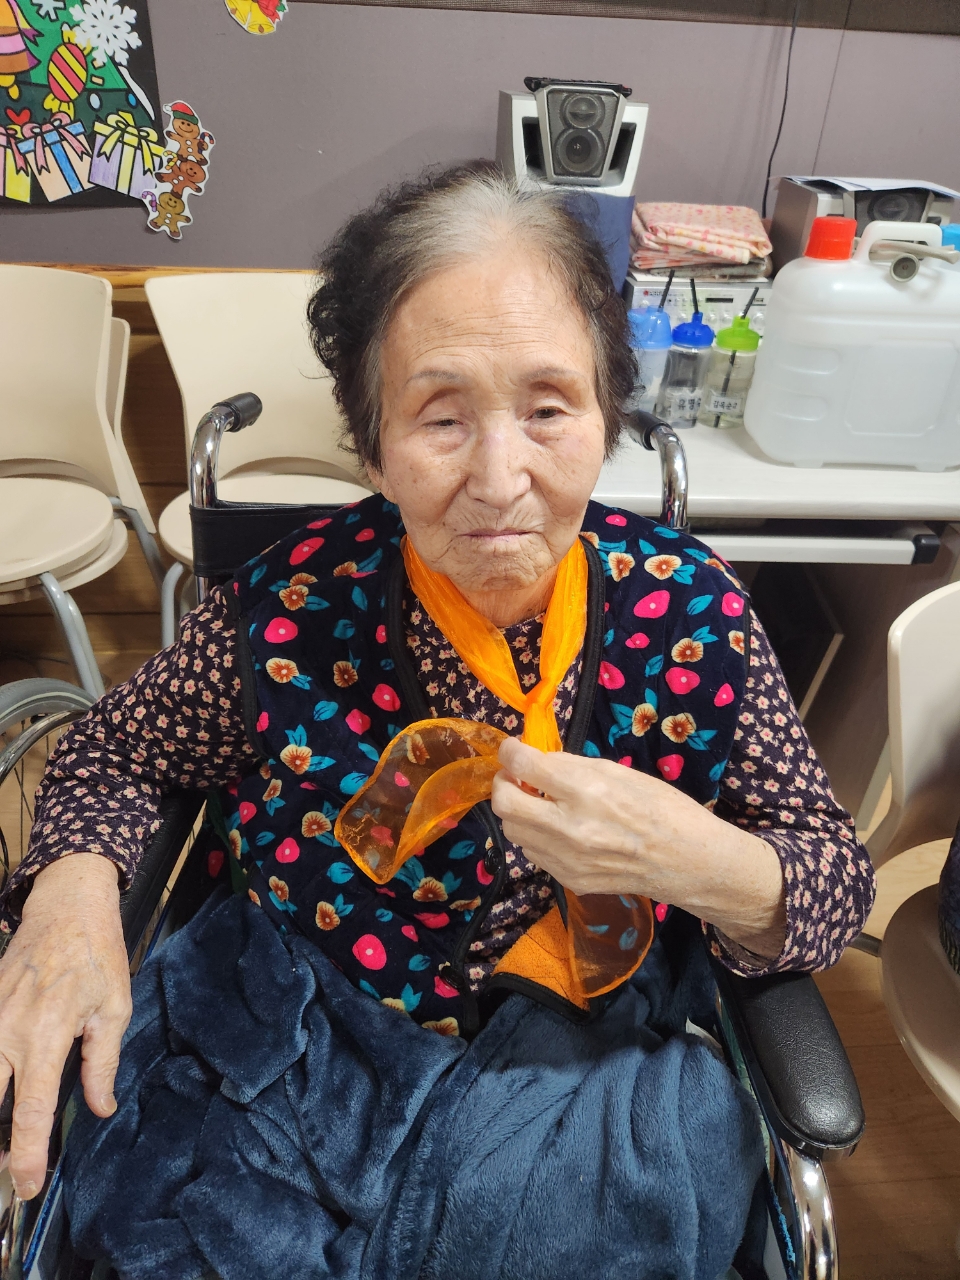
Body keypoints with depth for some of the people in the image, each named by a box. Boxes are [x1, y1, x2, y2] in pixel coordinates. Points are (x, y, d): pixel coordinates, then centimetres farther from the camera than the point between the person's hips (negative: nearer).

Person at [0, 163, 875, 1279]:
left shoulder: (682, 604, -16)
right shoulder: (295, 607, -17)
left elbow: (837, 880, -7)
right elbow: (115, 748, 2)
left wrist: (707, 864, -30)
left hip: (590, 1061, 1)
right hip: (286, 1050, 0)